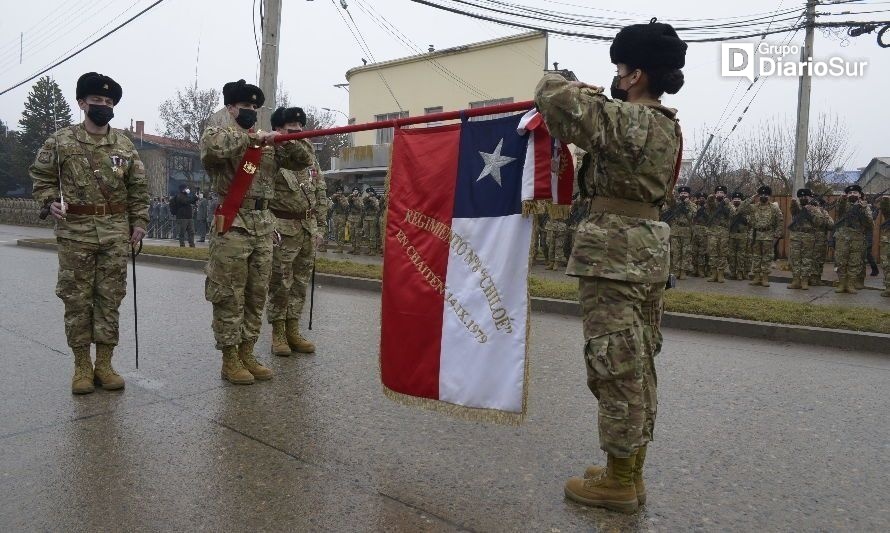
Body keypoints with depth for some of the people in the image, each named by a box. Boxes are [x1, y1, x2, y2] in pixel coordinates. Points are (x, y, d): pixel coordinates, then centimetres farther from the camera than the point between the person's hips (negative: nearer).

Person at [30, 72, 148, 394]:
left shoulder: (124, 144, 8)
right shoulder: (60, 141, 2)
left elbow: (138, 187, 11)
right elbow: (42, 176, 11)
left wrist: (139, 222, 6)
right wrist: (51, 202, -5)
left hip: (116, 232, 2)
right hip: (75, 231, -1)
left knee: (110, 299, 4)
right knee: (77, 300, 3)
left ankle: (104, 364, 14)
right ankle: (82, 367, 13)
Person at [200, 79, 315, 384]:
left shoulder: (268, 142, 15)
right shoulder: (220, 134, 0)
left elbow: (304, 160, 12)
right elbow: (211, 145, -25)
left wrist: (290, 140, -6)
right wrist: (252, 138, -18)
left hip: (264, 225, 6)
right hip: (233, 225, -6)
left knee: (257, 295, 10)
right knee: (230, 297, 0)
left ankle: (247, 353, 21)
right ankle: (229, 359, 10)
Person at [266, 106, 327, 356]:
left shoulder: (310, 157, 14)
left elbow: (321, 193, 16)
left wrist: (320, 226, 11)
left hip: (308, 229, 6)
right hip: (283, 229, -6)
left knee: (301, 282, 10)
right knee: (280, 283, 0)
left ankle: (293, 331, 20)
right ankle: (277, 334, 11)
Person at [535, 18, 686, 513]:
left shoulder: (625, 119, -14)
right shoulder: (668, 126, 15)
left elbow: (553, 97, -17)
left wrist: (560, 83, 5)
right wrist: (594, 96, 18)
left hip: (614, 251, -10)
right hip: (650, 248, 10)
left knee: (615, 365, -2)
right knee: (638, 365, 14)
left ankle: (619, 481, 11)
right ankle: (632, 472, 26)